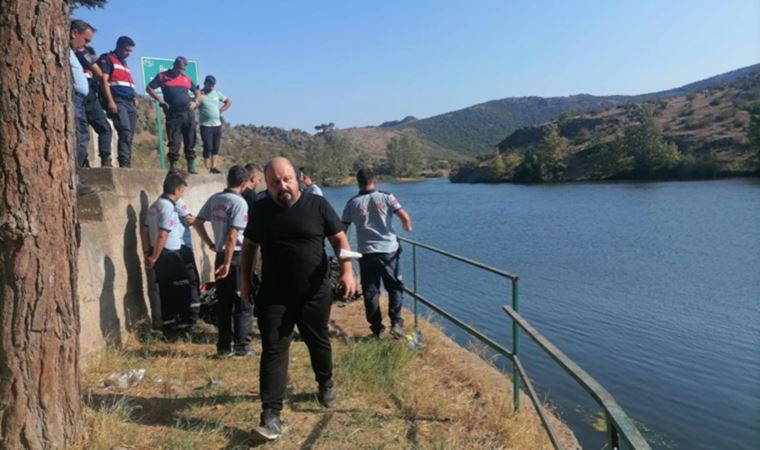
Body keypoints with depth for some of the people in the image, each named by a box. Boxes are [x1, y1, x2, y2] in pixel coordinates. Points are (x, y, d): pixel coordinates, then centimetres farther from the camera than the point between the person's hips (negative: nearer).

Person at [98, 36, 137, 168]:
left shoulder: (125, 64, 28)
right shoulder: (107, 59, 4)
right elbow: (104, 81, -6)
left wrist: (134, 97, 13)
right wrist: (110, 101, -17)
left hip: (130, 103, 8)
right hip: (117, 101, -8)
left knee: (130, 135, 2)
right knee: (125, 131, -22)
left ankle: (128, 164, 3)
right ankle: (124, 163, -28)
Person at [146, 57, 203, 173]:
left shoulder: (186, 78, 16)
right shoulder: (162, 76, 6)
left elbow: (198, 93, 24)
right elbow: (149, 88, 5)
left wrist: (195, 102, 6)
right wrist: (159, 100, -5)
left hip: (188, 112, 3)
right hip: (173, 113, -3)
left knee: (190, 141, 2)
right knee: (174, 142, -4)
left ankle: (191, 166, 9)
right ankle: (172, 166, 5)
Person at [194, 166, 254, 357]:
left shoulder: (214, 199, 7)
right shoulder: (239, 203, -14)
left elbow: (197, 222, 13)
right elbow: (232, 237, -20)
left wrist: (211, 244, 15)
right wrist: (227, 264, -17)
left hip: (220, 256, 7)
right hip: (237, 257, -7)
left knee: (223, 304, 13)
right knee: (244, 304, 4)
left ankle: (223, 347, 18)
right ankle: (242, 346, 6)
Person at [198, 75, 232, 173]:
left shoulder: (217, 93, 10)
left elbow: (229, 102, 18)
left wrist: (221, 110, 8)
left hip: (217, 125, 5)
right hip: (206, 126, -5)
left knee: (216, 148, 8)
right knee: (208, 147, -6)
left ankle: (213, 167, 17)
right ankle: (207, 169, 1)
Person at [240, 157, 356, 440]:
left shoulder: (317, 205, -7)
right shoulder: (261, 210, -1)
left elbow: (339, 238, -4)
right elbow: (249, 246, 11)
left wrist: (347, 271, -17)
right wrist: (245, 280, 7)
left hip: (315, 294, 0)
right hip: (273, 297, 1)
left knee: (318, 342, 18)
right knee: (273, 351, -1)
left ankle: (326, 383, 45)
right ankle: (271, 414, 5)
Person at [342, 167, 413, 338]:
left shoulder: (352, 203, 1)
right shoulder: (386, 197, -3)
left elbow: (342, 229, 2)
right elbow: (405, 217, -11)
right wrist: (407, 227, 12)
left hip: (366, 253, 1)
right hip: (389, 251, -1)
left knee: (370, 292, 11)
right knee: (395, 287, 13)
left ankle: (377, 329, 17)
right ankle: (396, 323, 4)